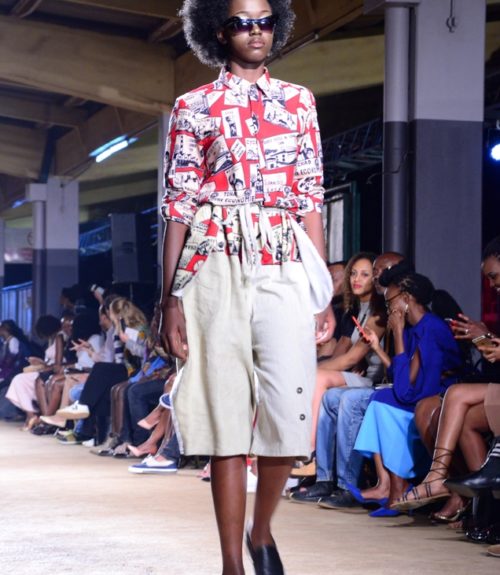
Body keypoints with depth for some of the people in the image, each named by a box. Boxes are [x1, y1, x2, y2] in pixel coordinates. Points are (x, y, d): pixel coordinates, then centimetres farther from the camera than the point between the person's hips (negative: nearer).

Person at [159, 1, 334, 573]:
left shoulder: (298, 101, 15)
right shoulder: (194, 107, 8)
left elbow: (310, 199, 13)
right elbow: (177, 206, 5)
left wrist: (325, 293, 8)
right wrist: (169, 300, -2)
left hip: (287, 268, 2)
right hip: (217, 268, -2)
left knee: (290, 414, -7)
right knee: (227, 418, -3)